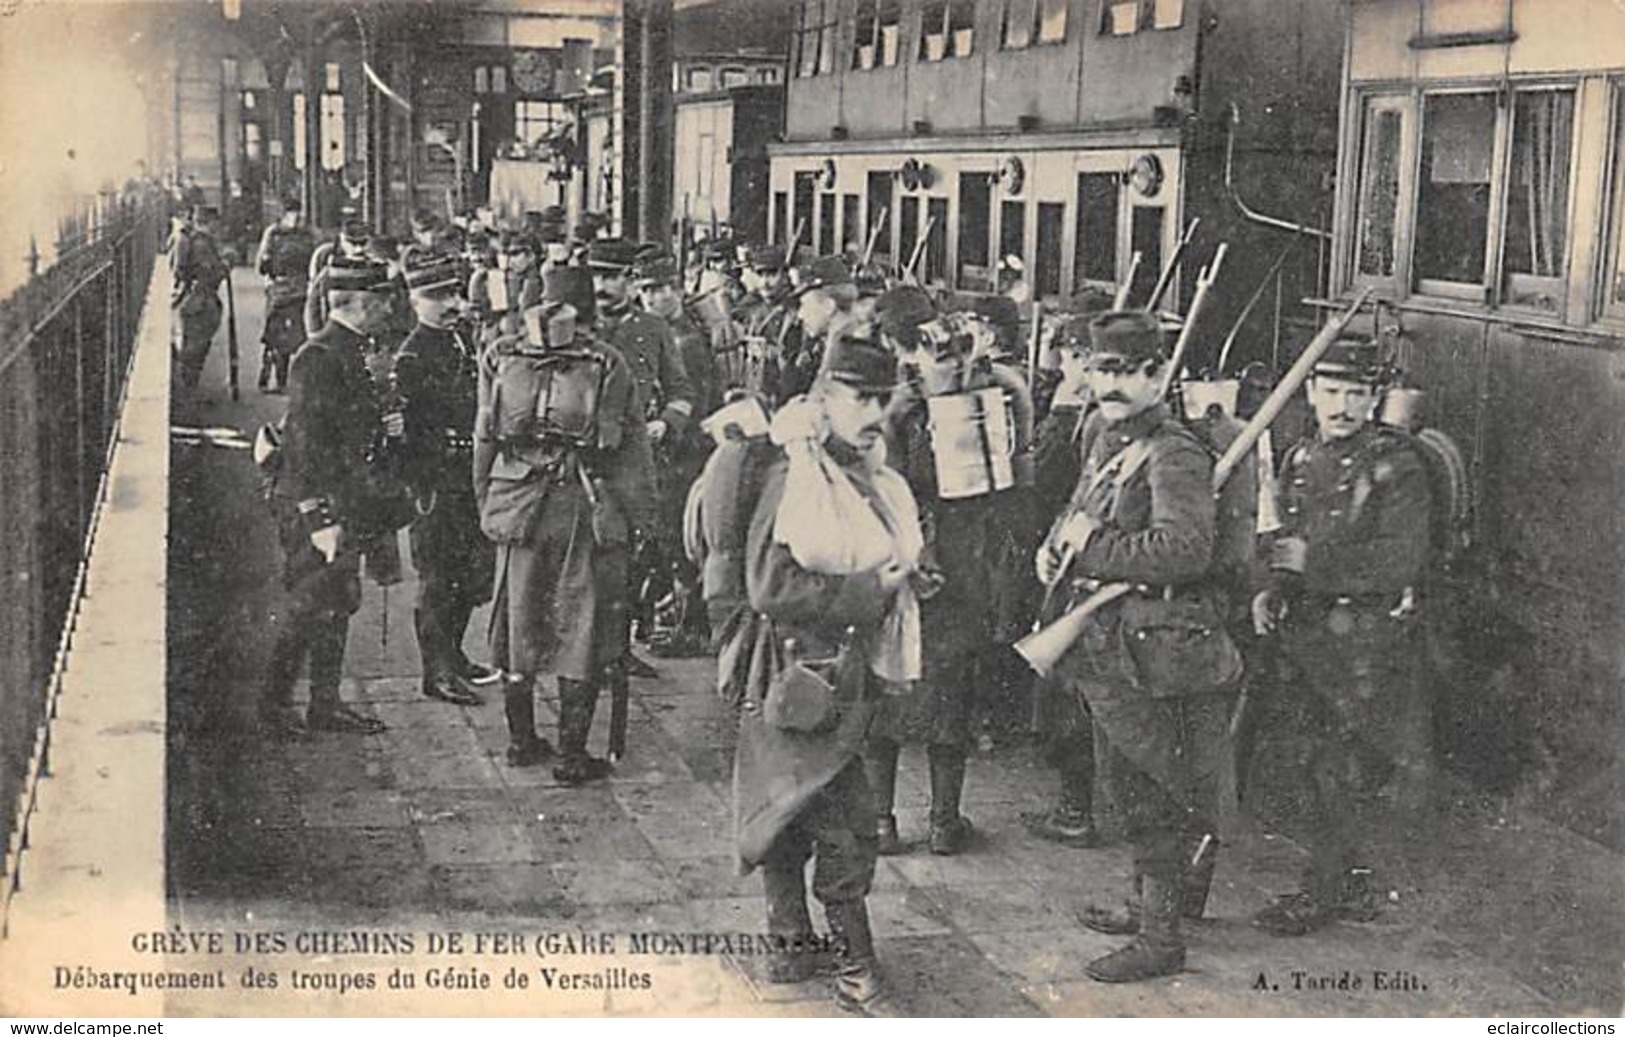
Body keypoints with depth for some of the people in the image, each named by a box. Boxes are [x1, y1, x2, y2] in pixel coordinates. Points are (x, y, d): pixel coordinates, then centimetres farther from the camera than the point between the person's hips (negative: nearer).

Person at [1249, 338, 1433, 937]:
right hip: (1308, 631, 7)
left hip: (1368, 637, -7)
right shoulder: (1301, 460, 10)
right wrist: (1275, 591, 0)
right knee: (1315, 763, 13)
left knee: (1344, 774, -2)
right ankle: (1352, 885, 27)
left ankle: (1322, 894, 9)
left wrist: (1313, 560, -22)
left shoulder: (1397, 465, -11)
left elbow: (1400, 561, -19)